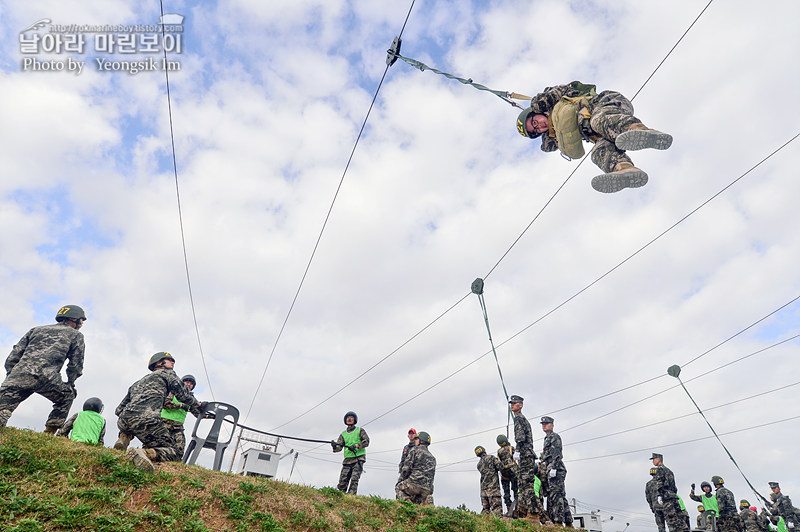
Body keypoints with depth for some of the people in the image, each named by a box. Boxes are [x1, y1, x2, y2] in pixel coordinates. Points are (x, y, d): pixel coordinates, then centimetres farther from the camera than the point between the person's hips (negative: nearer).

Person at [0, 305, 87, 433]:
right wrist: (69, 384, 29)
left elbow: (14, 356, 23)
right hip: (47, 378, -3)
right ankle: (49, 434, 16)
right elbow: (76, 365, 15)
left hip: (20, 375, 3)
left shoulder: (36, 329, 32)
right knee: (67, 397, 23)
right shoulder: (76, 335, 19)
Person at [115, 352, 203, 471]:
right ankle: (144, 453, -33)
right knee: (173, 452, -3)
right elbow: (184, 395, 10)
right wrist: (198, 404, 27)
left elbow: (118, 410, 32)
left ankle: (124, 438, 12)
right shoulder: (167, 373, 18)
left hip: (123, 421, 7)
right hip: (147, 420, -7)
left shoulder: (138, 382, 36)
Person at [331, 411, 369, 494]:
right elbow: (339, 447, 8)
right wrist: (334, 446, -15)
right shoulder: (343, 434, 18)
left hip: (358, 458, -3)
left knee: (354, 479, -18)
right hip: (347, 460, 3)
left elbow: (366, 441, -2)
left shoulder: (360, 430, 11)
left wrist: (356, 445, -15)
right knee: (342, 481, -3)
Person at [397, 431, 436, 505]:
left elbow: (407, 467, -4)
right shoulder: (432, 457, 23)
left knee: (399, 488, 19)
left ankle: (406, 500, -8)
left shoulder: (415, 450, 2)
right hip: (427, 489, 7)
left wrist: (402, 480, 12)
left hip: (415, 483, -7)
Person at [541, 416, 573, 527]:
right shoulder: (547, 439, 26)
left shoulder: (554, 437, -1)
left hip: (556, 470, -10)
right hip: (551, 471, 10)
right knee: (561, 496, 9)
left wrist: (553, 468, -21)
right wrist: (543, 465, 20)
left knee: (556, 495, -14)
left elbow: (556, 454, -14)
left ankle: (558, 522, -17)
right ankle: (569, 524, 11)